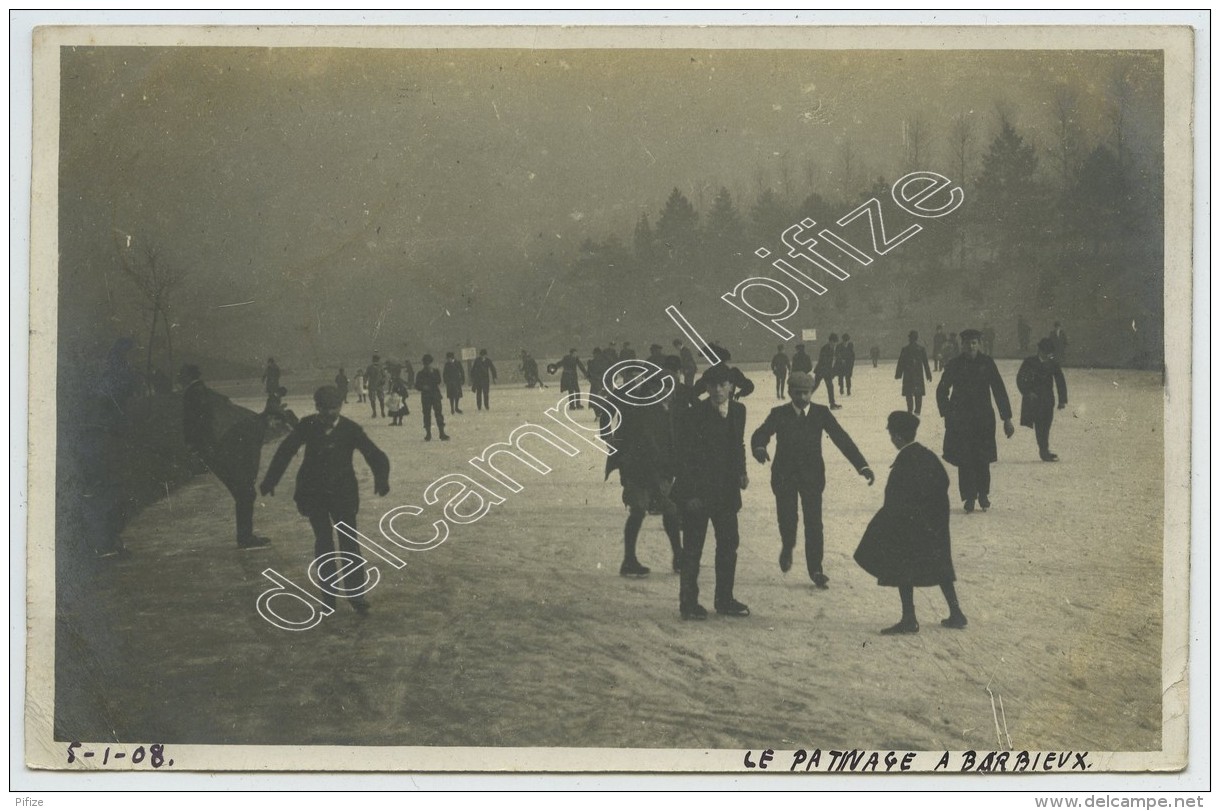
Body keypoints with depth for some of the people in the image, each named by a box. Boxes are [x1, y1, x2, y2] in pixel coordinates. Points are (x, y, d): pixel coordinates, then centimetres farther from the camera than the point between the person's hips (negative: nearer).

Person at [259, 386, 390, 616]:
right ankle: (329, 591, 17)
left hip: (342, 493, -1)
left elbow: (375, 455, -15)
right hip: (313, 492, 1)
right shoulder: (308, 426, -6)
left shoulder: (351, 430, -10)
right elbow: (285, 451, 3)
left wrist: (381, 480, -34)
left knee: (349, 543, -5)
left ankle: (356, 595, 0)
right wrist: (270, 481, 3)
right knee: (323, 541, 6)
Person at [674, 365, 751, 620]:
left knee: (729, 544, 10)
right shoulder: (695, 413, -13)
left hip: (726, 490, 6)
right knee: (692, 548, 0)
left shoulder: (738, 411, 6)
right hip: (698, 491, -6)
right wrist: (690, 492, -16)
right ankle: (689, 603, 9)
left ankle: (725, 600, 21)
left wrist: (741, 472, 3)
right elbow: (684, 455, -12)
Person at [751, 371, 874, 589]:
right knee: (787, 519, -5)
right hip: (785, 475, -1)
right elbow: (761, 434, -18)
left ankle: (816, 570, 9)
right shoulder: (779, 414, -5)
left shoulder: (821, 413, -2)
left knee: (814, 524, -2)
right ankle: (787, 547, 29)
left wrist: (862, 465, -18)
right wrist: (759, 448, -43)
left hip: (812, 475, 1)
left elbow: (841, 438, -9)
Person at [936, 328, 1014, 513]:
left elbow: (999, 391, 3)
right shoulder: (955, 364, 1)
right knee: (964, 460, -5)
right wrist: (947, 414, -2)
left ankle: (983, 494, 18)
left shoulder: (987, 363, 1)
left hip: (984, 417, 0)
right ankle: (969, 498, 3)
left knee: (983, 459, -1)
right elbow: (942, 391, 9)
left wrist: (1007, 419, 0)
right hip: (961, 419, 0)